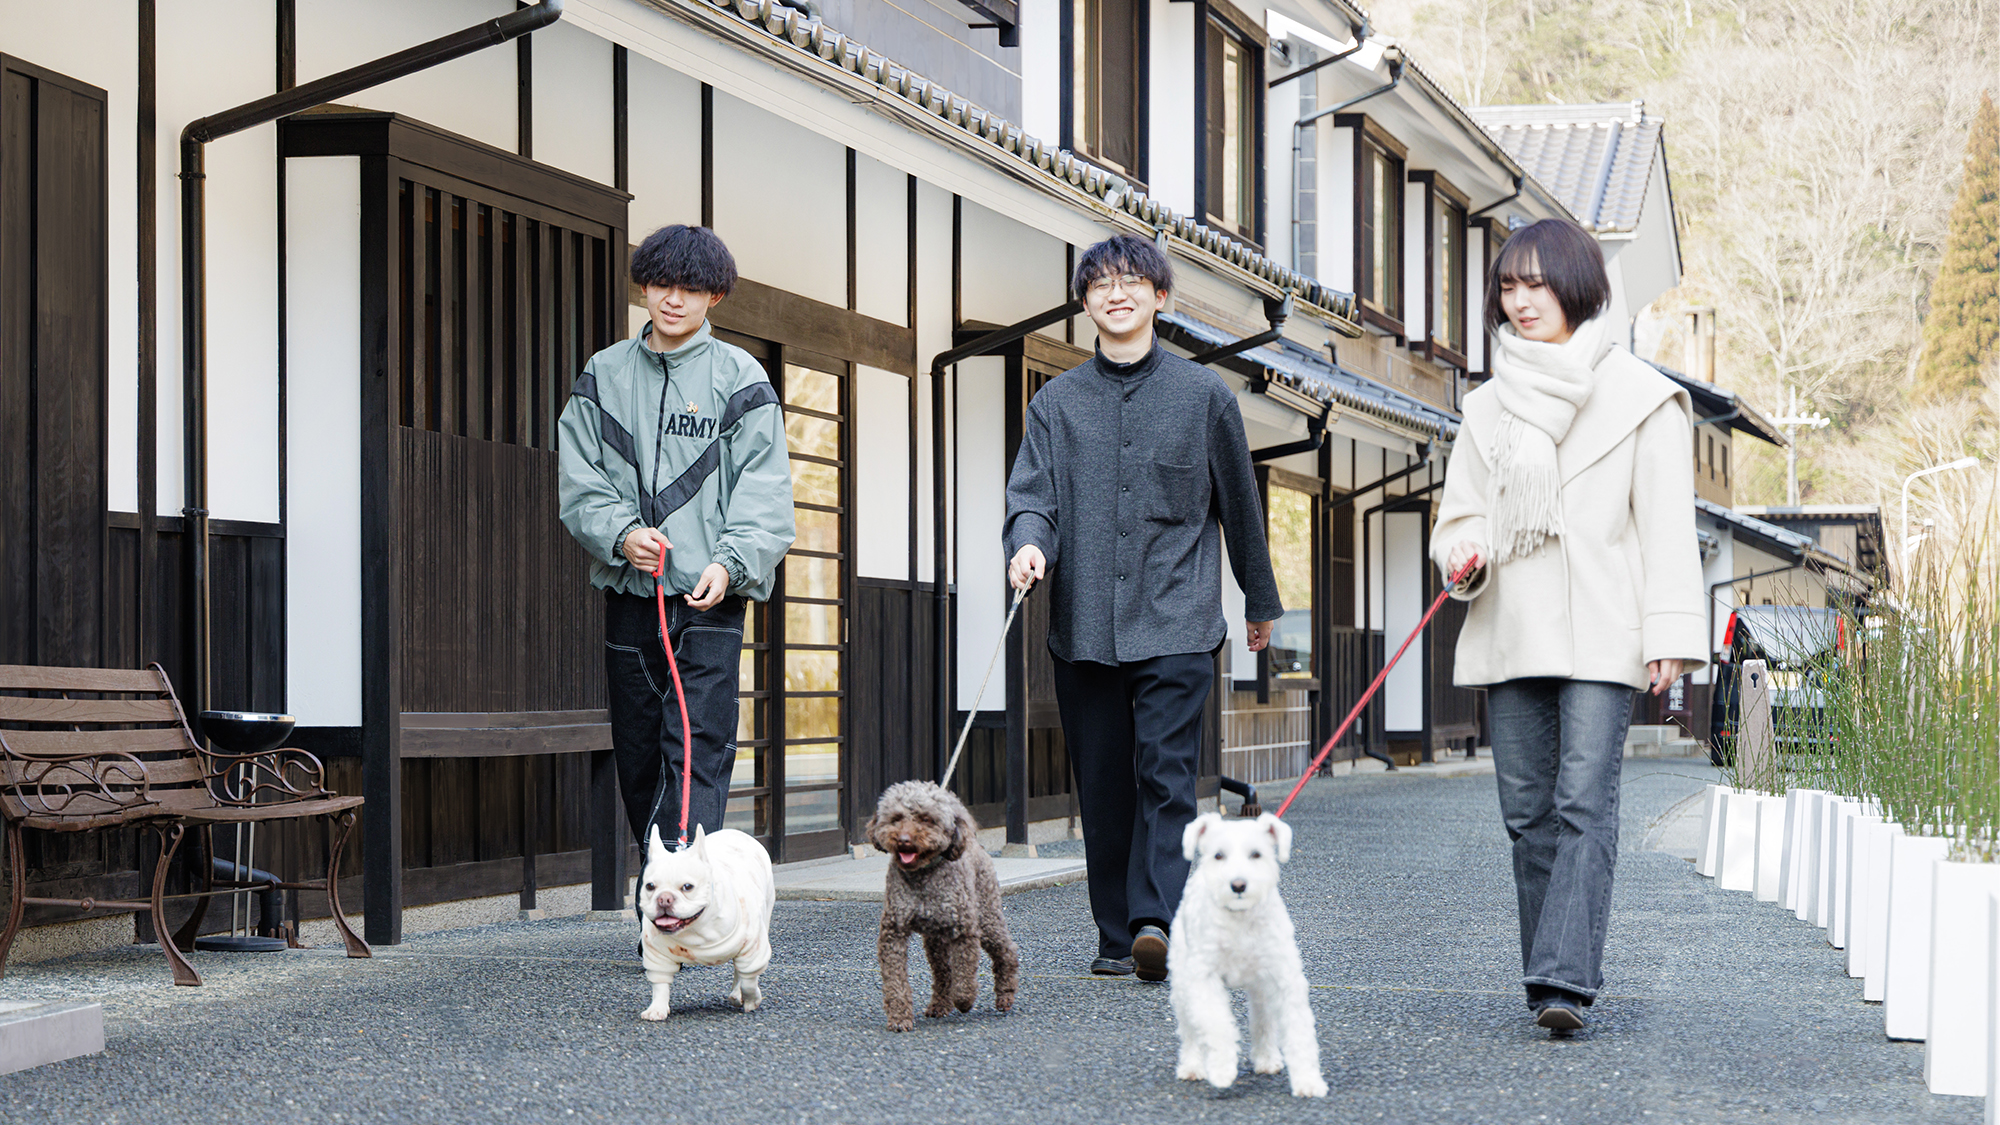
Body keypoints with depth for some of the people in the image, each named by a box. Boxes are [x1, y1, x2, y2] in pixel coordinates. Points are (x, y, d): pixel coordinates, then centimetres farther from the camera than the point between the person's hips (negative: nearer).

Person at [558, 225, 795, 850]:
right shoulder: (604, 375, 12)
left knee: (698, 751, -12)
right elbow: (578, 479, 7)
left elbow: (764, 491, -3)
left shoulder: (740, 379, 3)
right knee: (637, 755, 8)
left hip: (710, 594, -3)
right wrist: (620, 533, -12)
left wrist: (731, 562, -19)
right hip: (627, 591, 4)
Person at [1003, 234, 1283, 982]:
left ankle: (1158, 922, -21)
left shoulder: (1203, 395, 8)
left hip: (1174, 621, -2)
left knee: (1166, 773, -14)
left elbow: (1238, 502, 15)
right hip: (1083, 626, 2)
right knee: (1102, 788, 5)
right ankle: (1118, 938, 14)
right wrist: (1029, 543, -21)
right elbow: (1031, 493, 2)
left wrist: (1261, 600, 22)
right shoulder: (1056, 402, 11)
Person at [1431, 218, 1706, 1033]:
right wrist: (1464, 550, -7)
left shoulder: (1638, 396, 3)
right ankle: (1552, 978, 12)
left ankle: (1565, 979, -20)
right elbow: (1459, 512, 17)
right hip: (1509, 634, 5)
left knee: (1584, 801, -14)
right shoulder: (1490, 405, 16)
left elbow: (1667, 525, 0)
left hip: (1599, 636, -4)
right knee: (1527, 811, 4)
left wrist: (1670, 632, -9)